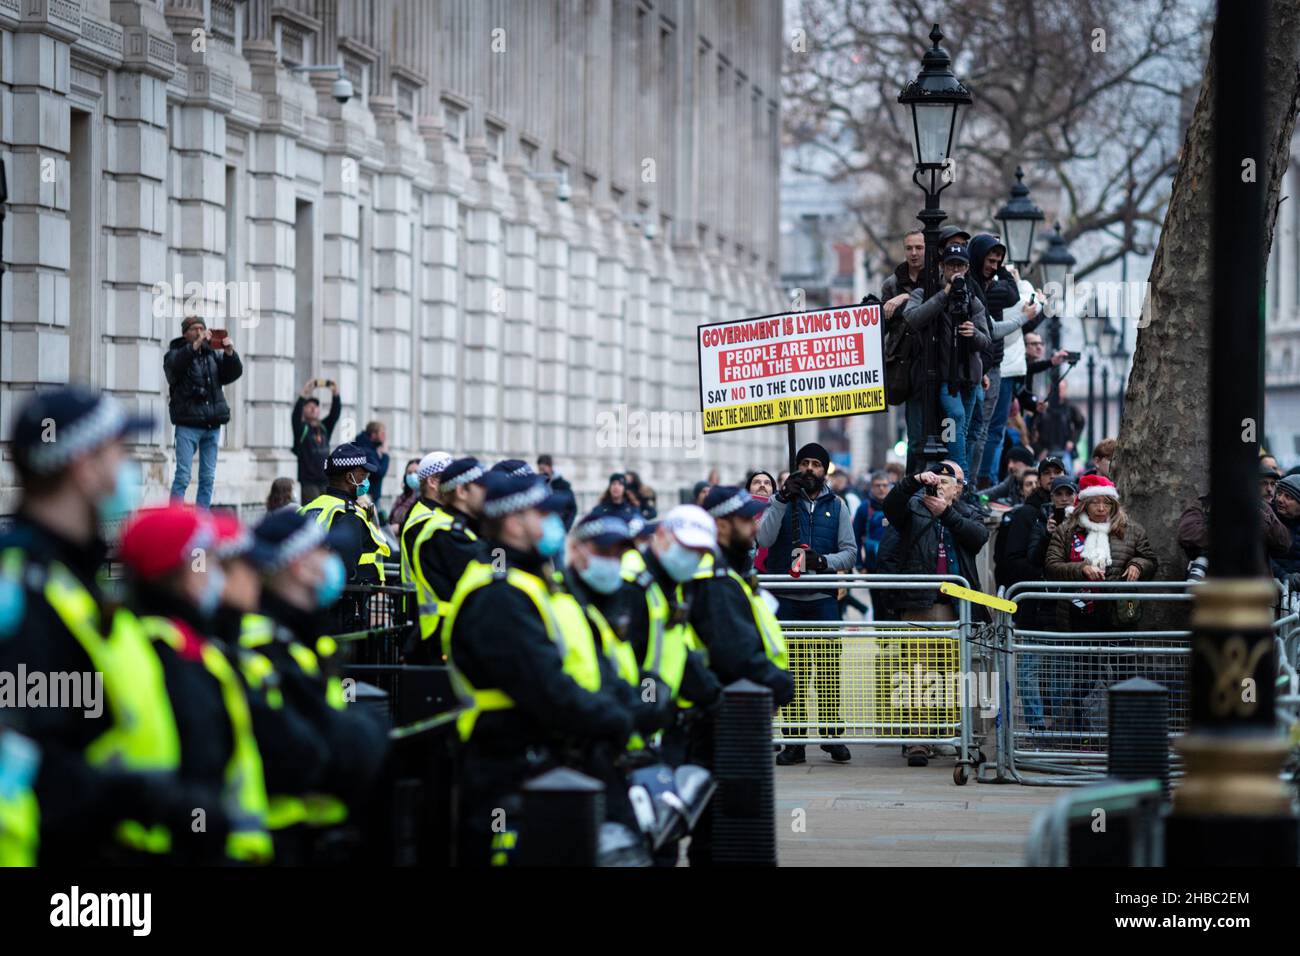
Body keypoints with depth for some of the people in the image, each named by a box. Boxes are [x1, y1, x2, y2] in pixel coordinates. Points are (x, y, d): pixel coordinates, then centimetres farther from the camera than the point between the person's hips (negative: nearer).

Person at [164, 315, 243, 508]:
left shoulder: (214, 355, 15)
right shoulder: (176, 353, 3)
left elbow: (233, 373, 4)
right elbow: (174, 364, -20)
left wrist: (230, 353, -14)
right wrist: (196, 345, -30)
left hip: (212, 424, 5)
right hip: (188, 424, -5)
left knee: (208, 477, 5)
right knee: (183, 476, -10)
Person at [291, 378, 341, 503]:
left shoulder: (325, 427, 13)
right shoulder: (301, 428, -2)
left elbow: (335, 413, 4)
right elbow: (295, 414, -20)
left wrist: (335, 394, -12)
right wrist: (304, 394, -31)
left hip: (325, 480, 5)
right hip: (308, 481, -5)